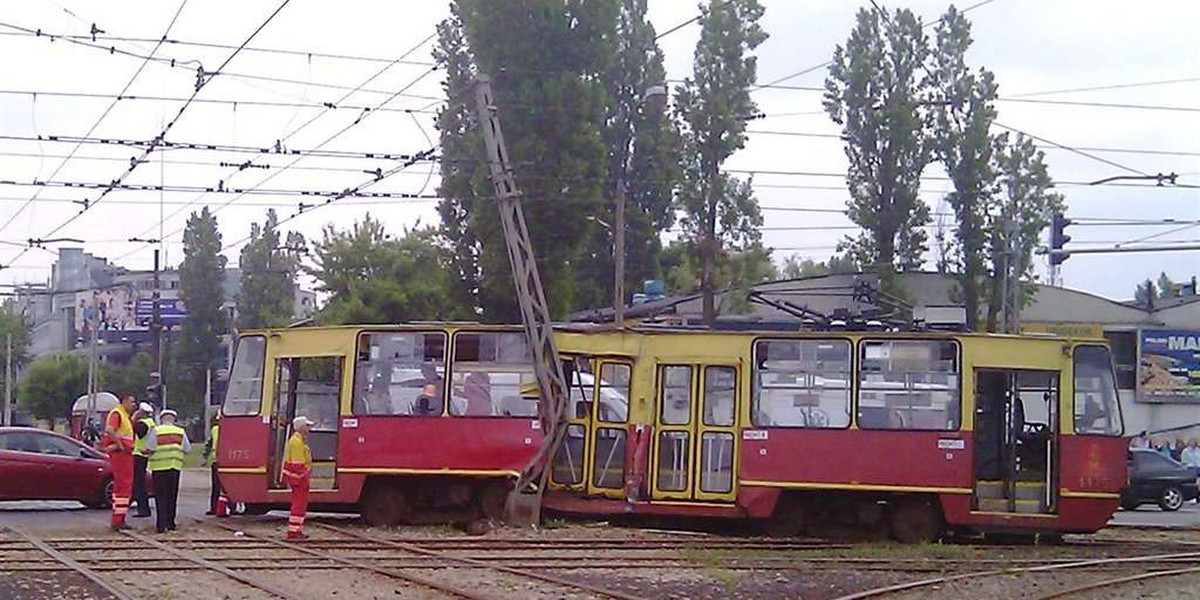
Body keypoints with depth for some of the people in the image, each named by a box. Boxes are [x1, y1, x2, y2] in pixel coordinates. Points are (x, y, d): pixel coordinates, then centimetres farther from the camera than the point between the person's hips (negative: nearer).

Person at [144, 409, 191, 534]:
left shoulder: (156, 431, -4)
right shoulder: (181, 432, 4)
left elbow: (149, 449, -10)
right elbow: (187, 449, 5)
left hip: (159, 467, -3)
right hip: (175, 467, 3)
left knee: (161, 496, 0)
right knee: (172, 496, 12)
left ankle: (162, 524, -7)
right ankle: (170, 523, 14)